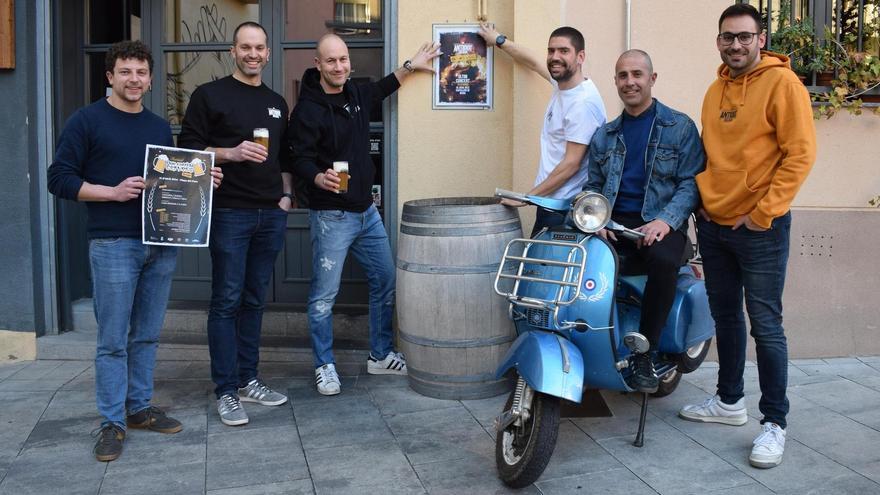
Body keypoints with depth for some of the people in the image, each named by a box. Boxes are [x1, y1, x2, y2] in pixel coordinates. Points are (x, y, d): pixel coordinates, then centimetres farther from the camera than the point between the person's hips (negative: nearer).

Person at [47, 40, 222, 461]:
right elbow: (59, 179, -4)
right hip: (113, 244, -5)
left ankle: (139, 407, 23)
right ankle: (112, 422, 9)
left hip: (162, 243, 5)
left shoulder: (159, 127, 16)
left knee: (147, 335, 11)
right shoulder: (87, 121, 0)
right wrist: (113, 192, -14)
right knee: (113, 339, -1)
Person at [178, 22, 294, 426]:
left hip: (271, 215, 5)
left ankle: (248, 381, 19)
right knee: (227, 302, -3)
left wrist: (286, 195, 11)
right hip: (230, 213, -5)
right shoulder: (210, 95, 0)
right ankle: (226, 391, 4)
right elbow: (188, 148, -4)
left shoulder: (276, 103, 17)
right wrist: (231, 153, -17)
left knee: (254, 301, 10)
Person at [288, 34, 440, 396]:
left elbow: (380, 90, 31)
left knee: (385, 282, 13)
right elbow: (301, 160, -18)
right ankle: (324, 366, 16)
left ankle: (380, 356, 28)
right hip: (331, 216, -7)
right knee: (324, 294, 0)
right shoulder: (308, 109, -13)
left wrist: (409, 66, 23)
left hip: (366, 210, 8)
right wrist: (320, 178, -37)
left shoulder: (356, 94, 9)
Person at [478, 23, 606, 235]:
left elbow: (571, 164, -20)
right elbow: (532, 61, 28)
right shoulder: (562, 83, 8)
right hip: (549, 202, 9)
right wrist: (499, 40, 40)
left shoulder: (583, 103, -18)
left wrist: (527, 197, -17)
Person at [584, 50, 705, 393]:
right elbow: (593, 185, 16)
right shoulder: (604, 135, 19)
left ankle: (645, 356, -21)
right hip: (613, 223, 3)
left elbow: (691, 182, -2)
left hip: (659, 224, -3)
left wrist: (666, 220, -18)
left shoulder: (680, 127, 6)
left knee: (664, 261, -37)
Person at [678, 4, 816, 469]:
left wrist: (764, 212, -17)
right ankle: (729, 400, 31)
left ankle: (773, 423, 7)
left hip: (759, 227, -7)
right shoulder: (716, 90, 12)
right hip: (713, 223, 7)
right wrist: (704, 198, 9)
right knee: (725, 316, 16)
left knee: (765, 326, -3)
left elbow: (800, 153, -14)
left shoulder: (782, 83, -9)